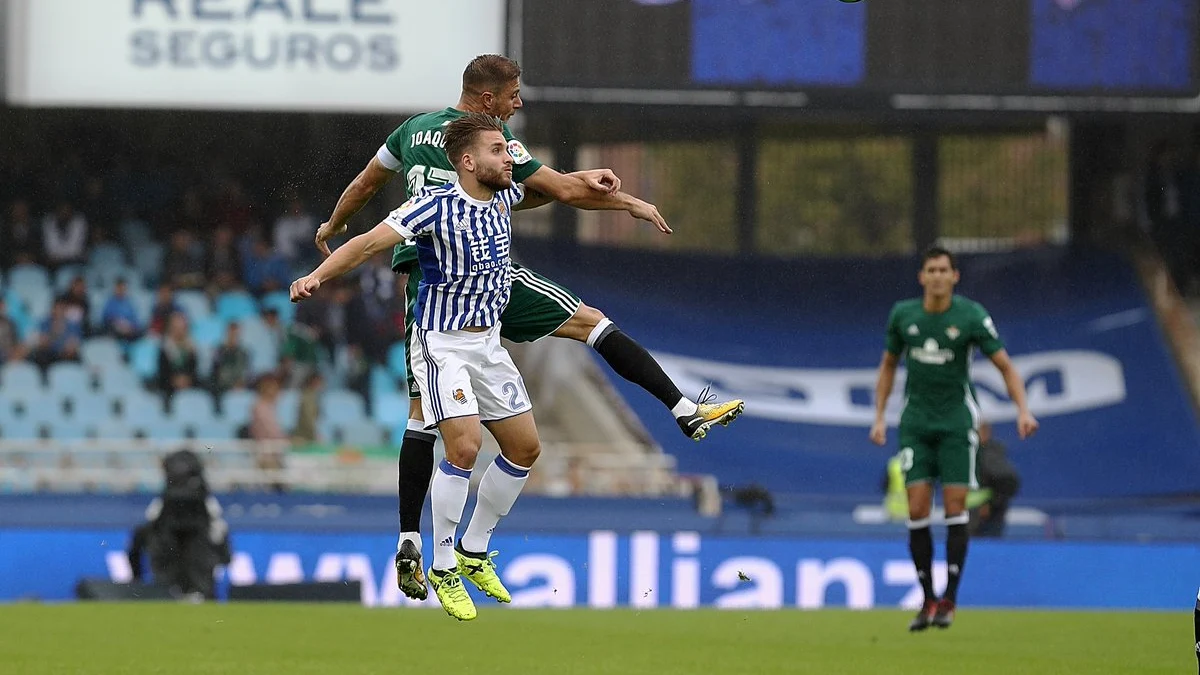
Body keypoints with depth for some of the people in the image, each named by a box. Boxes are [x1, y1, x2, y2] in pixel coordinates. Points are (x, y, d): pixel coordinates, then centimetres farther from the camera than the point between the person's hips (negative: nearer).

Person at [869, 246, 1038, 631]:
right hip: (916, 422, 2)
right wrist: (879, 418, 9)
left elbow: (1006, 366, -5)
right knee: (917, 511, -6)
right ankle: (927, 600, 5)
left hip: (956, 422, -2)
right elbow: (889, 365, 14)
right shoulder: (902, 315, 0)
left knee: (955, 509, -6)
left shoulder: (971, 316, -8)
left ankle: (949, 601, 2)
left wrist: (1023, 410, -18)